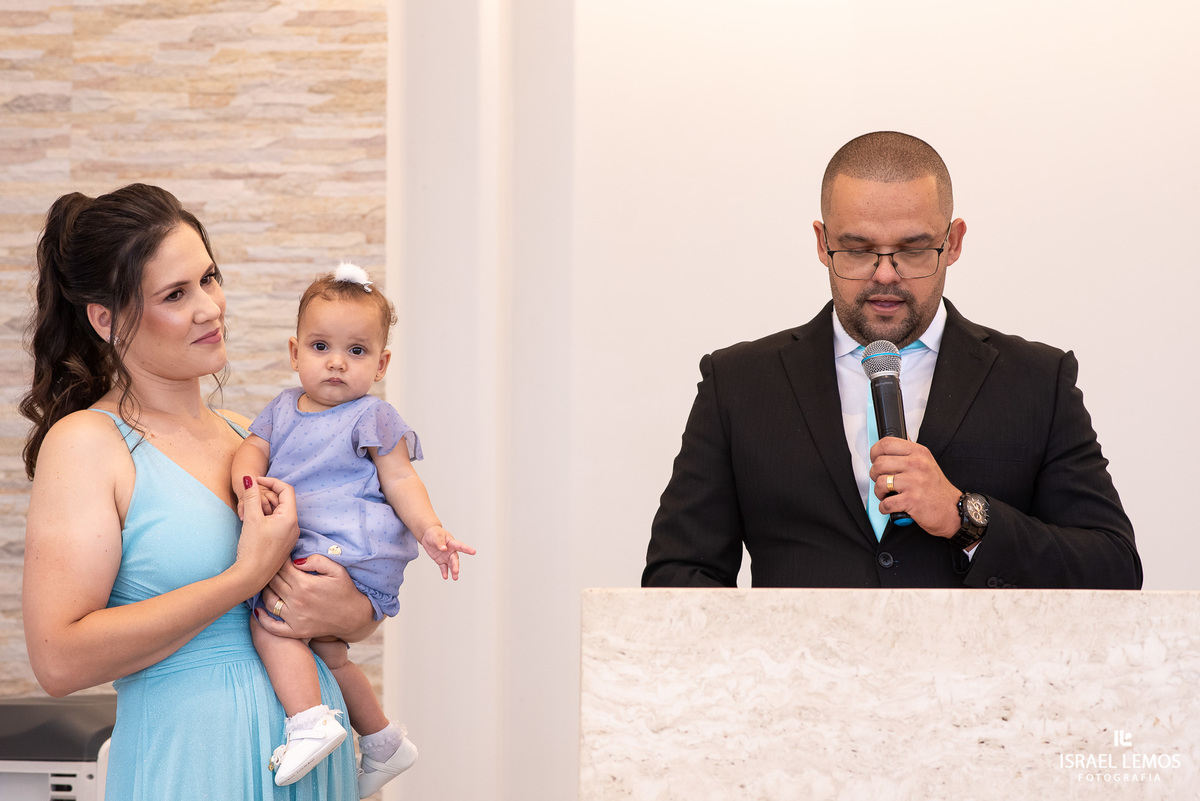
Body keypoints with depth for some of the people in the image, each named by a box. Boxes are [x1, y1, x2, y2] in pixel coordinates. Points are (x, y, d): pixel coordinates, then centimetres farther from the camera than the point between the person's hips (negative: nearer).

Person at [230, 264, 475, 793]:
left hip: (352, 547, -8)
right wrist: (248, 487, -17)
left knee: (271, 617, -22)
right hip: (306, 548, 8)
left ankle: (309, 721, -26)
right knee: (324, 649, 16)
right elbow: (252, 449, 7)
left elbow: (400, 479, -4)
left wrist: (429, 529, -20)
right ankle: (383, 741, 30)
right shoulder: (282, 409, 18)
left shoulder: (372, 418, -1)